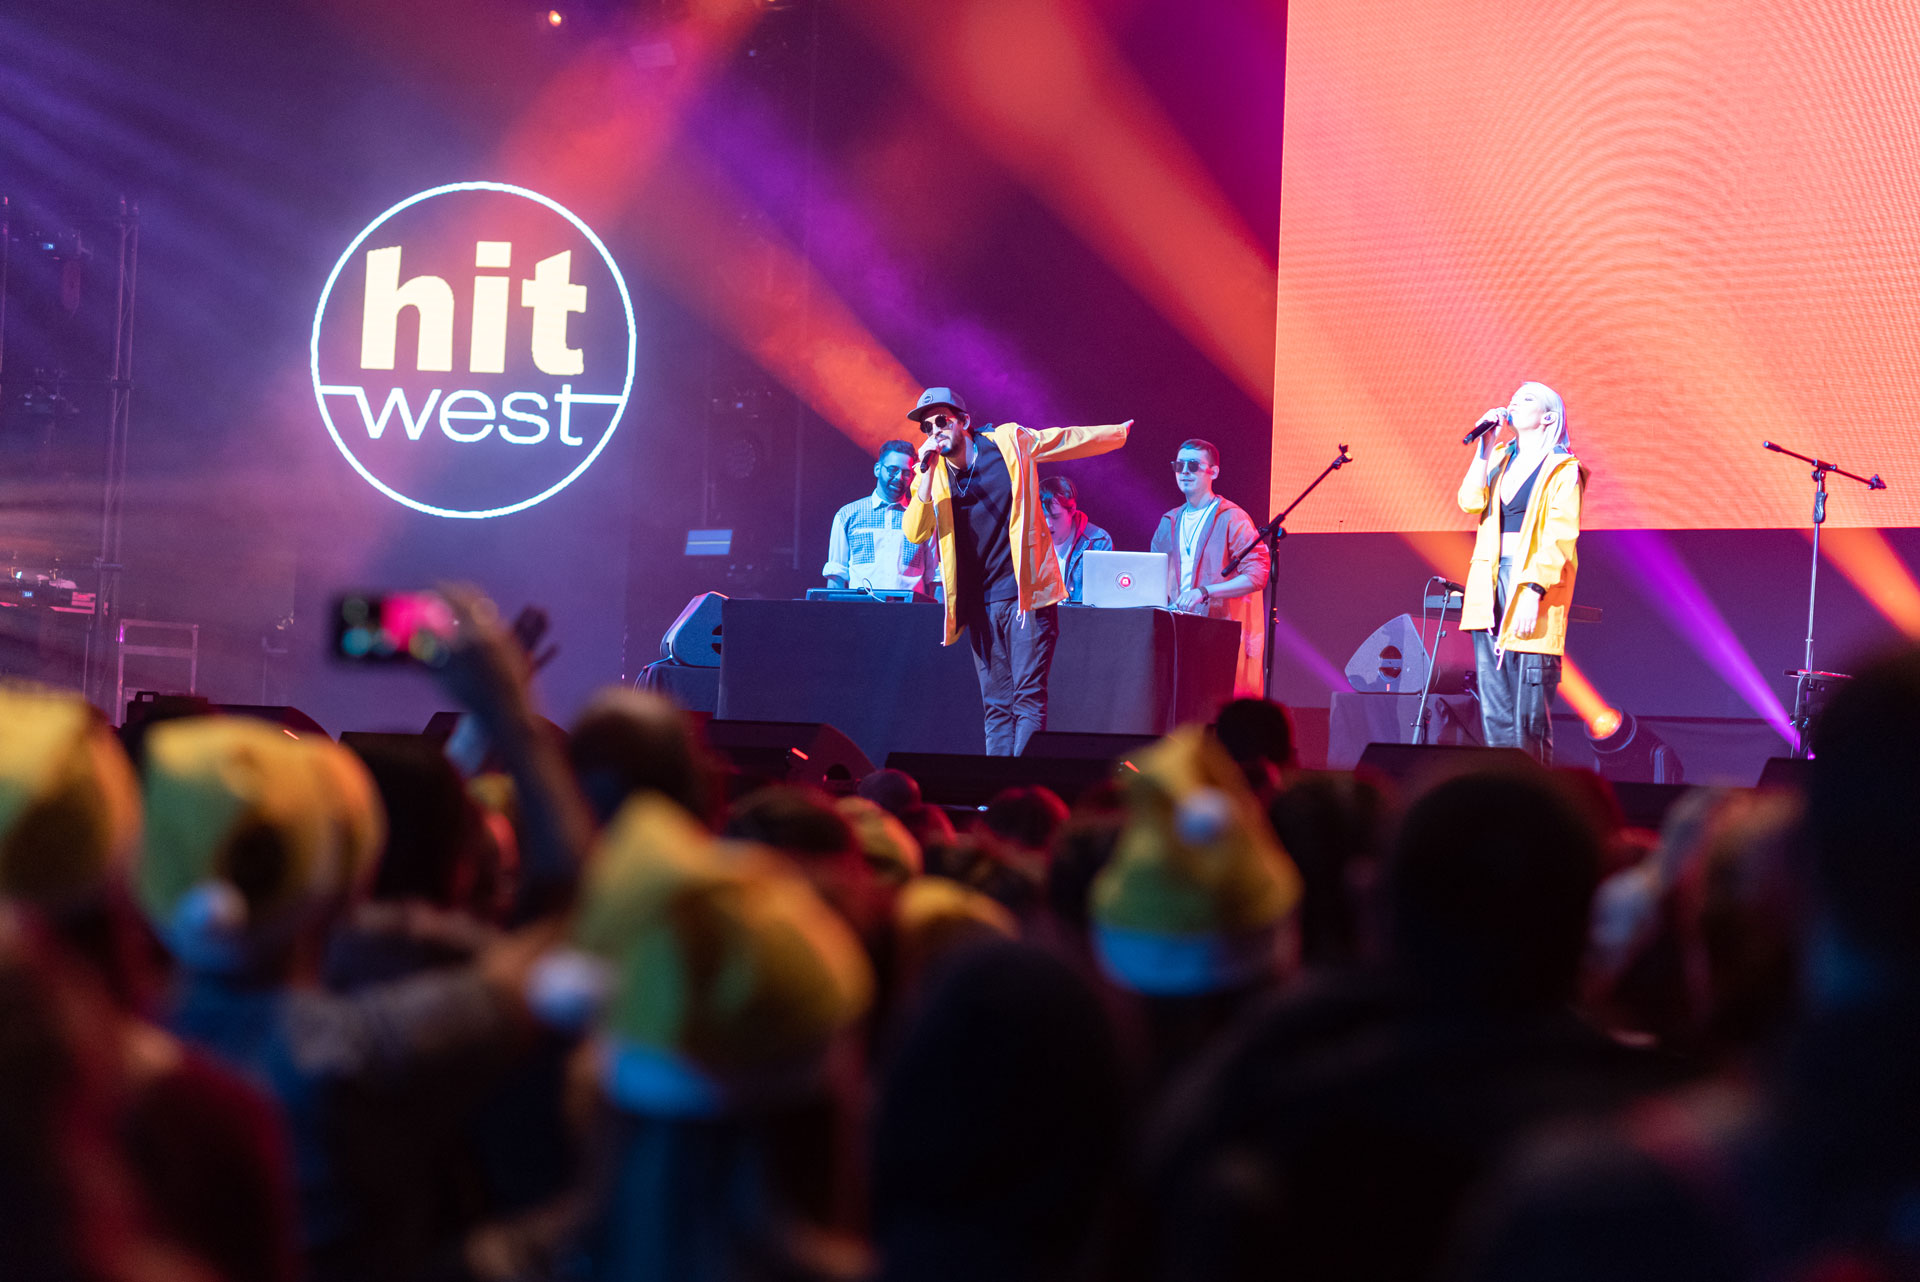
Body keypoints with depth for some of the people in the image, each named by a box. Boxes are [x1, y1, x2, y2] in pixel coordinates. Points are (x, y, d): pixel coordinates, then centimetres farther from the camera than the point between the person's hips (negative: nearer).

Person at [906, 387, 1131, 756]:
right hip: (979, 604, 4)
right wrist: (928, 474, -17)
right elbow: (915, 534, -8)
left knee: (1028, 696, -10)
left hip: (1025, 592, -4)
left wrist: (1120, 432, 22)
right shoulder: (932, 476, 5)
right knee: (996, 705, 6)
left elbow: (1069, 440, 13)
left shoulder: (1009, 442, -1)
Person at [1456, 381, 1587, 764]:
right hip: (1491, 583, 6)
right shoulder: (1501, 458, 17)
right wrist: (1485, 447, 0)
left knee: (1529, 709, -7)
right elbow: (1471, 501, 2)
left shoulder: (1562, 470, -2)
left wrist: (1533, 591, -20)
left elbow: (1560, 537, -10)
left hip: (1533, 585, -6)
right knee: (1494, 706, 4)